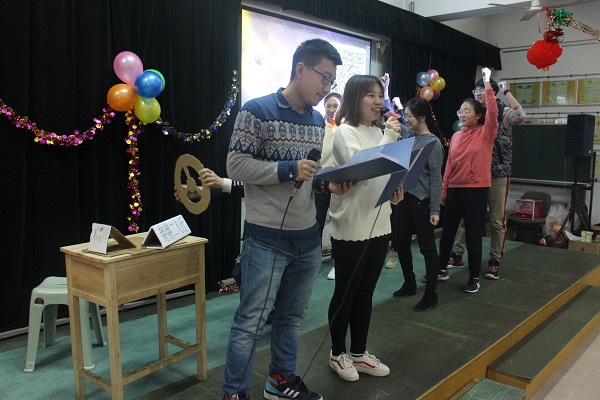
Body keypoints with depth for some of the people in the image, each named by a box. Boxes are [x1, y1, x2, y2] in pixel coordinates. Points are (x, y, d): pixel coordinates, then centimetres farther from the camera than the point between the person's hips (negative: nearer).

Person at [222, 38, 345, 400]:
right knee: (251, 321, 2)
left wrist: (331, 183, -2)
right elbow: (236, 164, -12)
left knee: (293, 316, 18)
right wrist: (288, 169, -21)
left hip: (308, 238, 7)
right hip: (266, 239, -7)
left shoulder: (319, 120, 12)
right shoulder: (257, 111, -9)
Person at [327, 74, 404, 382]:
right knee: (345, 293, 7)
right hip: (351, 227, -7)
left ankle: (358, 353, 30)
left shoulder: (378, 131, 10)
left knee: (365, 293, 16)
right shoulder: (345, 132, -11)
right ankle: (337, 354, 25)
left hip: (379, 224, 7)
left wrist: (395, 189, -1)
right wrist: (389, 139, -19)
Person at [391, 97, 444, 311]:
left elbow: (436, 178, -12)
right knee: (400, 243, 15)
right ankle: (409, 283, 33)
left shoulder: (433, 142, -11)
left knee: (427, 247, 3)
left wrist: (435, 210, -14)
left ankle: (431, 294, 14)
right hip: (403, 196, 7)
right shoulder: (407, 134, 8)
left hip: (421, 200, -7)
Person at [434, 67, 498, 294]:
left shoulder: (486, 133, -3)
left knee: (473, 235, 3)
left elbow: (493, 112, -21)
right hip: (454, 189, 5)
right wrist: (443, 189, 9)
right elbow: (449, 164, 10)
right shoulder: (456, 136, 10)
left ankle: (474, 278, 17)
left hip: (476, 190, -5)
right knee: (447, 231, 14)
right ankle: (442, 269, 30)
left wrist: (487, 84, -21)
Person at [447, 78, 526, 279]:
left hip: (497, 174, -4)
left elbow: (521, 116, -26)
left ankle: (495, 261, 14)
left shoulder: (503, 112, -3)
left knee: (497, 221, 4)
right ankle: (457, 255, 18)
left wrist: (506, 91, -16)